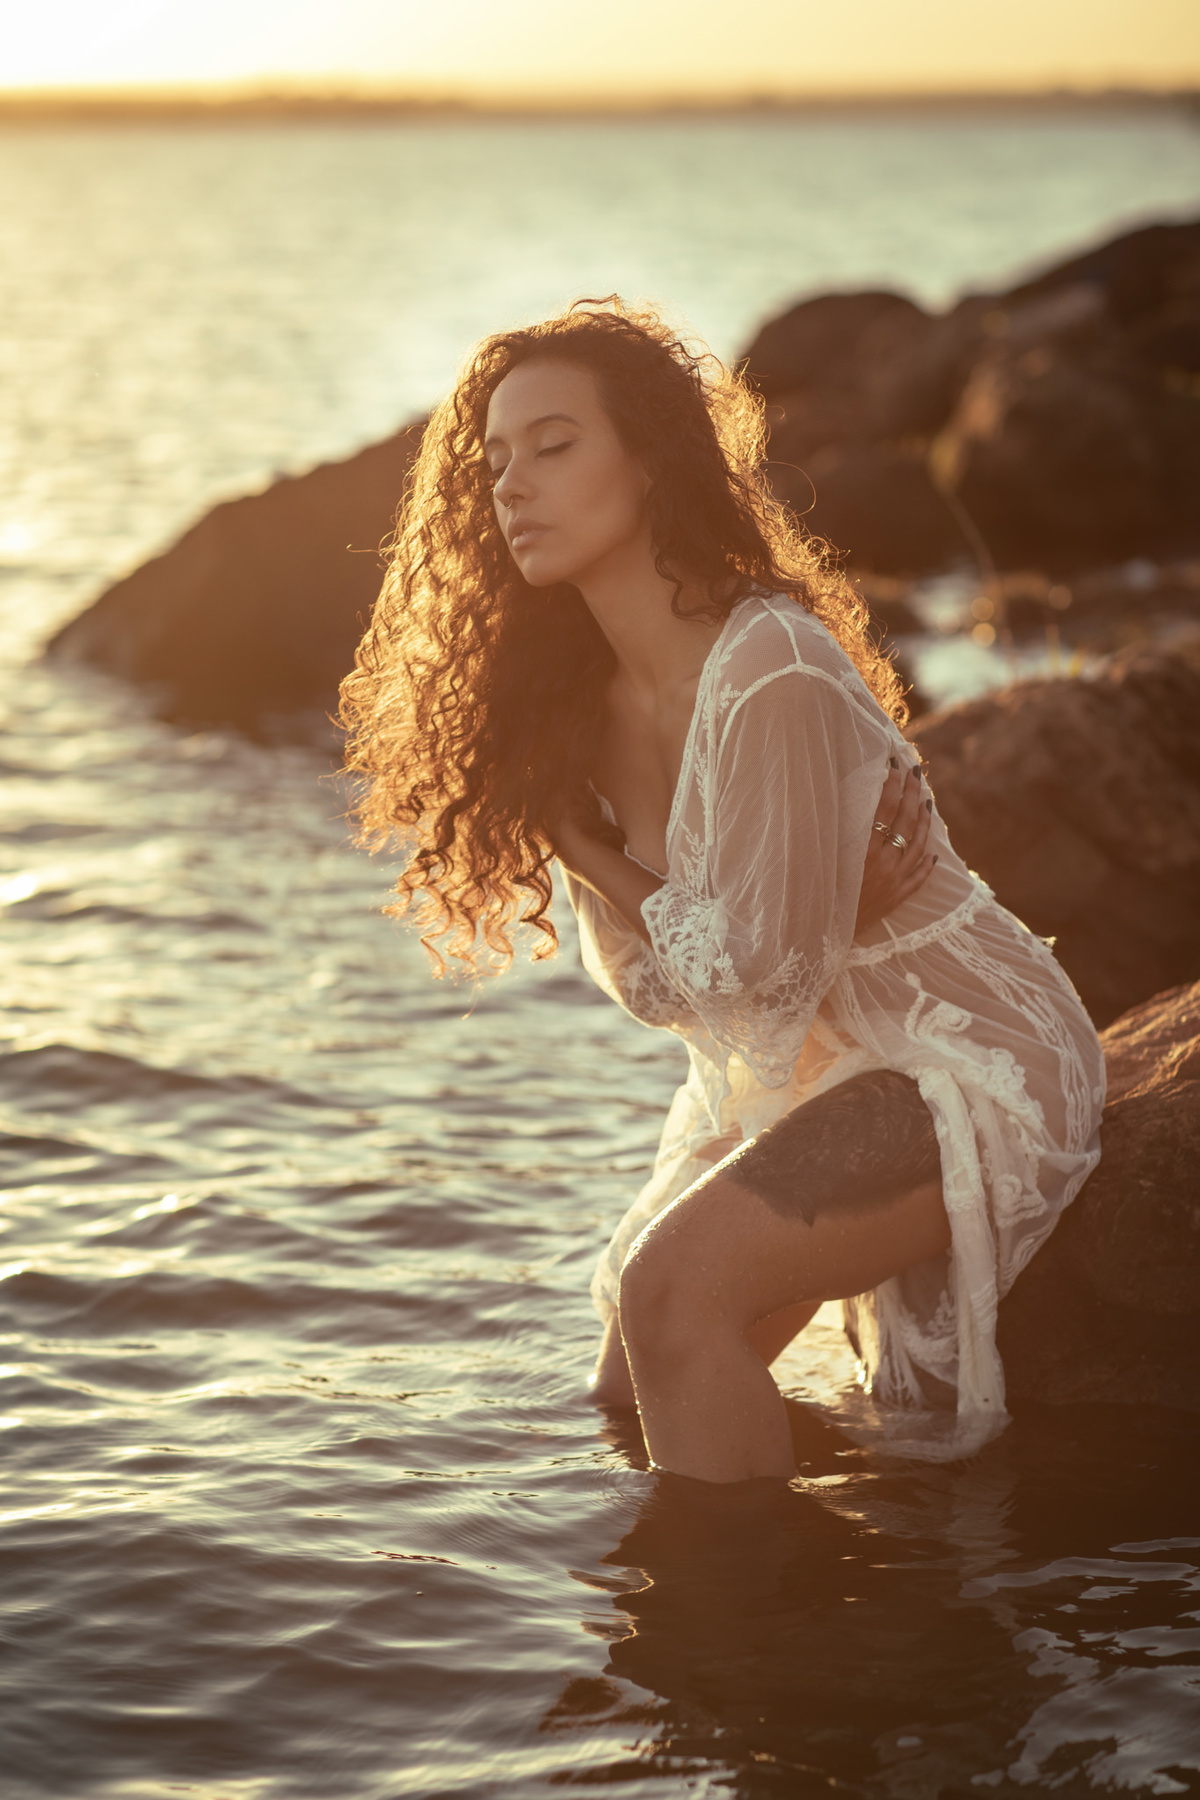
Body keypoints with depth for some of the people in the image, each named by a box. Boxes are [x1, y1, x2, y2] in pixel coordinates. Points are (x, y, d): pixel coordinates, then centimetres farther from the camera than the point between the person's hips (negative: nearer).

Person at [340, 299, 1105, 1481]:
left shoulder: (771, 680, -26)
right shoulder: (583, 703, 0)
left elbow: (754, 972, -21)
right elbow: (649, 975, 5)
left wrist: (585, 850, -10)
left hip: (969, 1064, -9)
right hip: (799, 1075, 9)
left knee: (672, 1288, -27)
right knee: (623, 1403, 8)